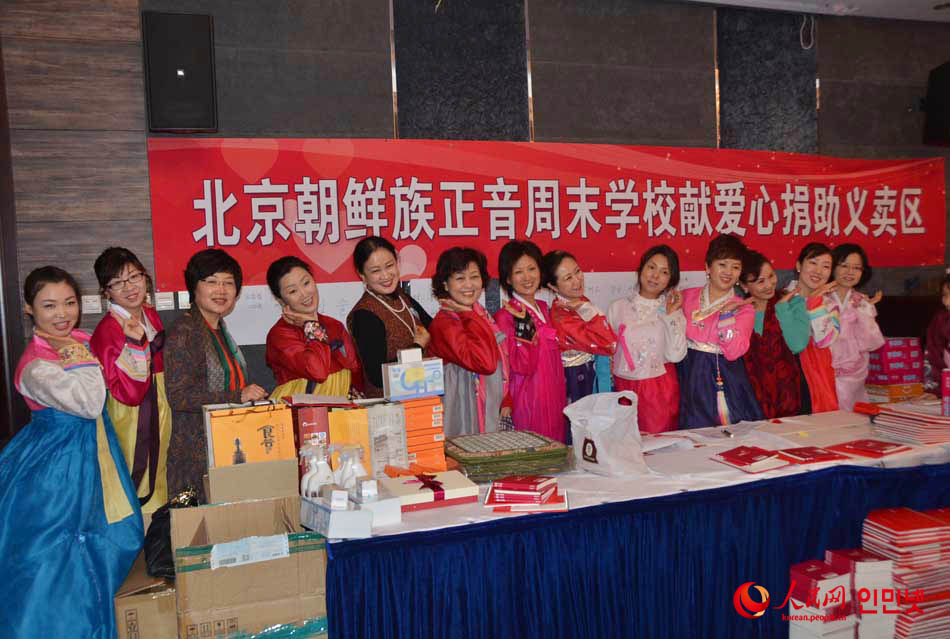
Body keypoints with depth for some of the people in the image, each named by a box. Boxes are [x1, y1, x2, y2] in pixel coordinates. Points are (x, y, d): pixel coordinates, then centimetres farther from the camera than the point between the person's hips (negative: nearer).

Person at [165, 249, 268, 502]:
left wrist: (255, 395, 8)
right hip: (198, 450, -8)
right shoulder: (183, 331, -12)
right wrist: (238, 396, -18)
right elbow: (178, 396, -20)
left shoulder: (220, 329, 14)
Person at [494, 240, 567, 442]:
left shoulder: (543, 308, 10)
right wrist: (524, 326, -26)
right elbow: (523, 366, -19)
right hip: (529, 397, -7)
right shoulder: (506, 316, -12)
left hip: (554, 396, 7)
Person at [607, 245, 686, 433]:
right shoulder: (618, 307, 2)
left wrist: (671, 315, -11)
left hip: (660, 391, 0)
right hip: (623, 389, 0)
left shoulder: (673, 310, 2)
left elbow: (676, 355, -9)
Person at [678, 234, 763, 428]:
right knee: (696, 432, -1)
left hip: (724, 379, -1)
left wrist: (727, 314, -16)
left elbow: (733, 352, -13)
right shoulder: (687, 297, 6)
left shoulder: (744, 308, 2)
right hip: (691, 377, 1)